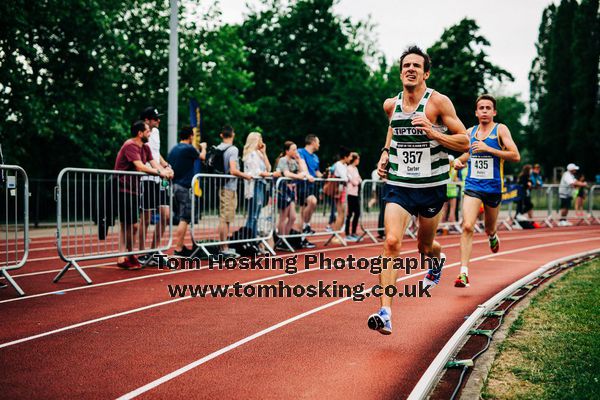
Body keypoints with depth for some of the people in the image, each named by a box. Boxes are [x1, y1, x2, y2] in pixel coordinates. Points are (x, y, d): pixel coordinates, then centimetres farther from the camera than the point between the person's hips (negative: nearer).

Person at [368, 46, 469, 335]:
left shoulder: (438, 102, -10)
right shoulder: (390, 105, 3)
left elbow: (464, 142, -9)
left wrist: (432, 132, -23)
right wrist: (385, 153, 10)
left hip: (431, 186, -2)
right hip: (397, 184, 2)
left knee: (425, 246, 15)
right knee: (392, 242, -17)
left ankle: (437, 260, 55)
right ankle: (385, 313, -20)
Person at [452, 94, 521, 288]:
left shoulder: (500, 130, -4)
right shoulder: (470, 132, 8)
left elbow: (515, 156, -14)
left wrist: (488, 149, -20)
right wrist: (459, 160, 4)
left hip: (493, 187, -1)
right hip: (472, 186, 1)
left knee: (489, 228, 16)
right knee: (467, 226, -16)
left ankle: (493, 236, 56)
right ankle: (464, 273, -18)